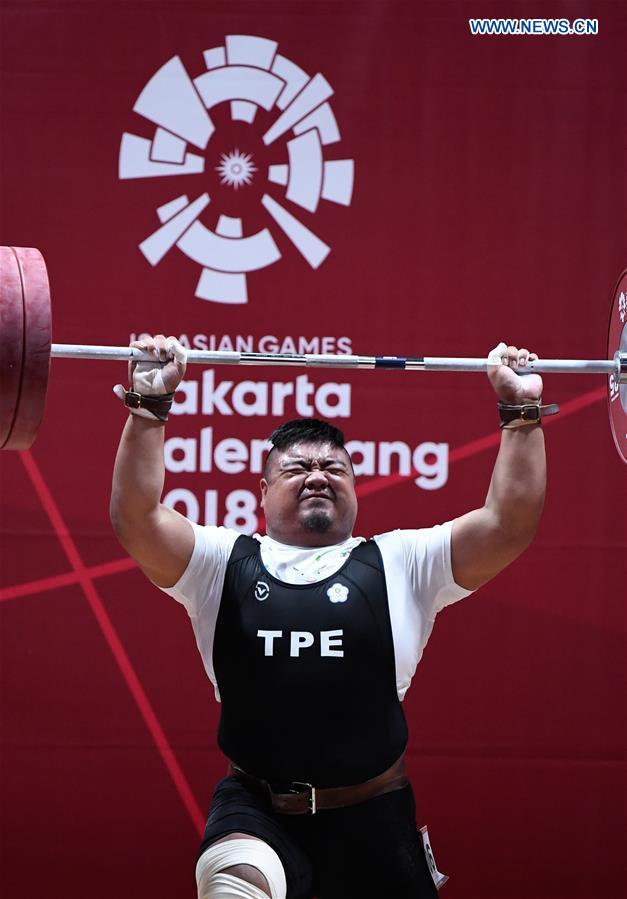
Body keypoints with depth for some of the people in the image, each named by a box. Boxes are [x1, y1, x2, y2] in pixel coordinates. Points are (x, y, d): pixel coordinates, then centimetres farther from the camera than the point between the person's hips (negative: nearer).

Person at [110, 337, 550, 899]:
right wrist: (148, 406, -12)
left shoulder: (399, 564, 10)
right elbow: (136, 521, -6)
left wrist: (521, 410, -5)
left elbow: (509, 525, 0)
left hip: (372, 818, 2)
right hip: (257, 810, -2)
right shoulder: (224, 563, 9)